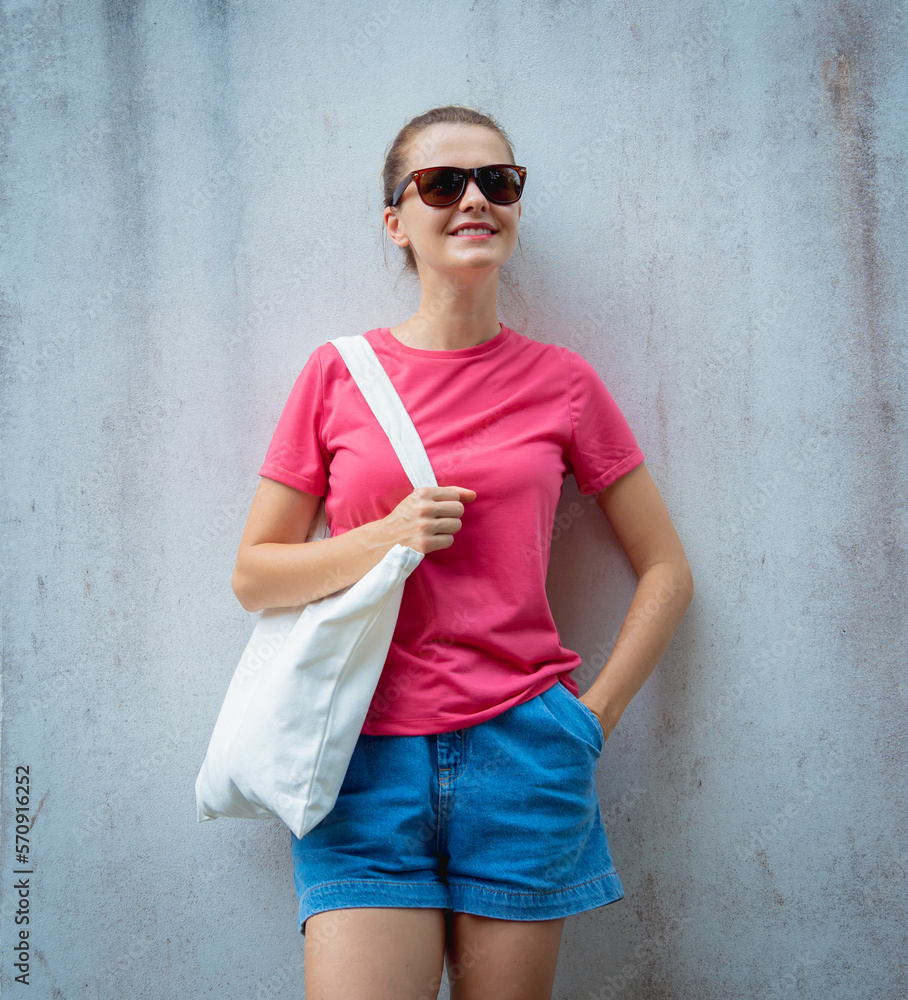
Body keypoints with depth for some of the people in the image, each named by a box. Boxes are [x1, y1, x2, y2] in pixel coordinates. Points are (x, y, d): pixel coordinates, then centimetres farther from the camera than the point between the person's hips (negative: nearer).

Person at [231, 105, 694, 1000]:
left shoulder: (561, 381, 4)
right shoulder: (339, 373, 3)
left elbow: (666, 572, 11)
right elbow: (253, 576, 5)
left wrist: (593, 716, 2)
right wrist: (385, 540, -10)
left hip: (521, 752, 1)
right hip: (367, 756, 0)